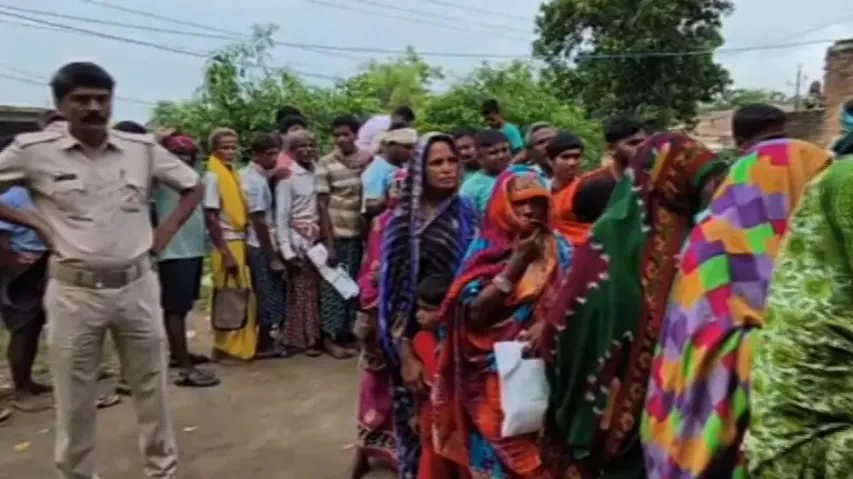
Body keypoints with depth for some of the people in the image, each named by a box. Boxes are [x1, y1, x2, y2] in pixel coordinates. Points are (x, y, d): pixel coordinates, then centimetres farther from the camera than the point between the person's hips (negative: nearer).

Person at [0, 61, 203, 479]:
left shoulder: (143, 149, 1)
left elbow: (193, 186, 13)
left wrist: (166, 231, 3)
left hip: (137, 286, 2)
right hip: (73, 291, -2)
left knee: (151, 388, 15)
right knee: (74, 400, 10)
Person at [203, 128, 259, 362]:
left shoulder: (233, 174, 12)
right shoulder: (213, 177, -10)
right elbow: (211, 219, -15)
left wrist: (244, 243, 9)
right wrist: (226, 253, -18)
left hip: (239, 242, 8)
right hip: (225, 245, -8)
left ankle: (237, 346, 23)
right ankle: (224, 349, 10)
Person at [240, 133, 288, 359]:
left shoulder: (251, 175, 12)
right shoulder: (256, 181, -18)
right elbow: (259, 222, -20)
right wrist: (273, 257, -17)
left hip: (256, 245, 10)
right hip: (262, 247, -10)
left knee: (263, 296, 16)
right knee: (271, 297, 0)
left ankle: (263, 341, 25)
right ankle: (264, 345, 11)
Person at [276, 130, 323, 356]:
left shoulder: (317, 173, 4)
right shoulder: (287, 178, -8)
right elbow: (282, 217, -8)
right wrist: (287, 251, -11)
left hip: (317, 239, 4)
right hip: (298, 241, -4)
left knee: (315, 290, 9)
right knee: (301, 292, 4)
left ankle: (313, 338, 21)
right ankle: (300, 339, 16)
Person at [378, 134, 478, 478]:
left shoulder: (467, 214, -1)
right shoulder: (402, 220, -4)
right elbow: (394, 288, -6)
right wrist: (405, 356, -10)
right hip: (416, 332, -1)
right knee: (417, 419, 6)